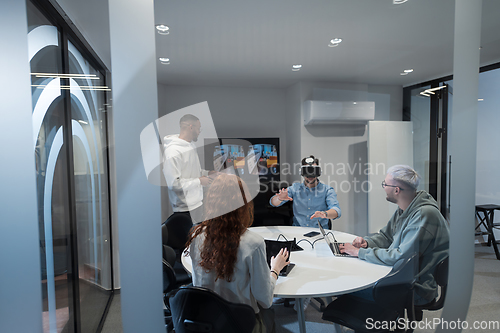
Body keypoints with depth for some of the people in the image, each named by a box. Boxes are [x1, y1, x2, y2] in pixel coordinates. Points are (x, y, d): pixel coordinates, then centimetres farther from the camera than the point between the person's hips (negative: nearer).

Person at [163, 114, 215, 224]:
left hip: (197, 202, 9)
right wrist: (199, 181, -18)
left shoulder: (190, 145, 10)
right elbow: (173, 183, -24)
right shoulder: (173, 151, -21)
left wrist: (206, 173, 7)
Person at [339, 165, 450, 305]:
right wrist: (366, 242, -3)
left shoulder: (424, 214, -25)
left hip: (418, 289, -9)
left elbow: (401, 256, -29)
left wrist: (361, 252, -23)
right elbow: (385, 235, 18)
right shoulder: (403, 210, 6)